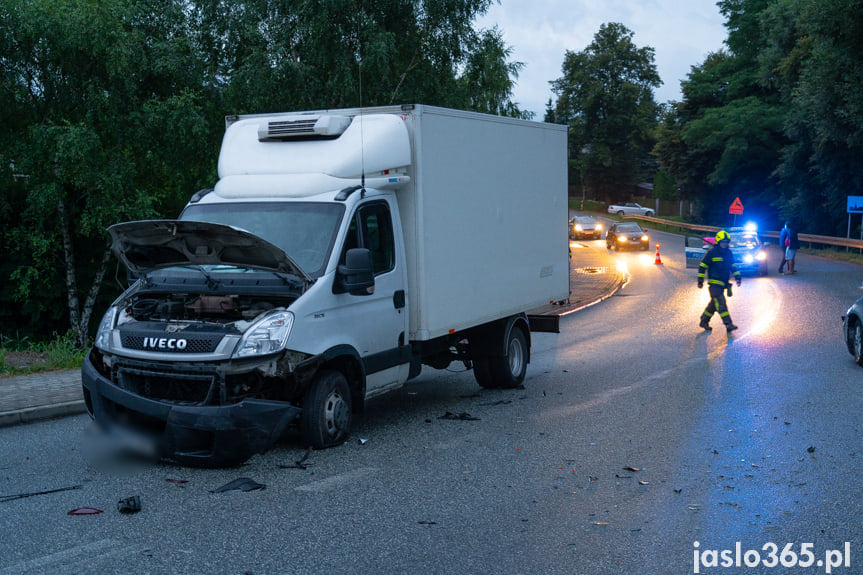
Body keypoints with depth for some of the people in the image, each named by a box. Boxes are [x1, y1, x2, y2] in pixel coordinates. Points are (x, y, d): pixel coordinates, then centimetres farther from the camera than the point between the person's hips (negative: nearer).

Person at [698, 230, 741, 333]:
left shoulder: (729, 253, 10)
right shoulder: (712, 252, -9)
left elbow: (733, 265, 21)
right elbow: (702, 265, -6)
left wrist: (737, 276, 9)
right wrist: (700, 280, -7)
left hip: (724, 282, 7)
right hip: (714, 283, -7)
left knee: (715, 303, 12)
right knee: (721, 303, -14)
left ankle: (704, 321, 25)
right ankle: (728, 324, -18)